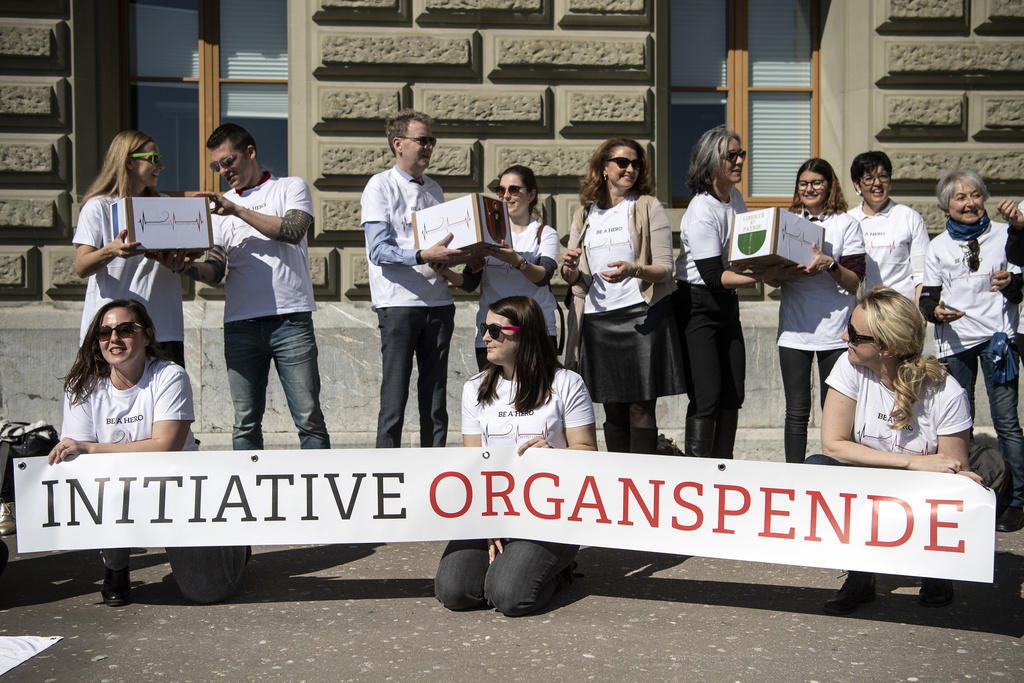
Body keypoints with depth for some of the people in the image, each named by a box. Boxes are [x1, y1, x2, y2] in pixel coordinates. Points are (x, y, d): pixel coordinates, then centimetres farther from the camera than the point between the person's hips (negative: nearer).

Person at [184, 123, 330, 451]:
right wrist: (190, 268, -12)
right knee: (245, 423, 4)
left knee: (308, 417, -4)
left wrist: (237, 209, -9)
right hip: (240, 323, 4)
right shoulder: (220, 206, 20)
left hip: (290, 318, -4)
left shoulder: (290, 187, 10)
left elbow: (293, 230, -9)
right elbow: (216, 269, 10)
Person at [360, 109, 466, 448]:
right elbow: (379, 251, -11)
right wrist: (423, 256, -25)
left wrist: (459, 255, 2)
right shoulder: (380, 186, 0)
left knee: (436, 399, 8)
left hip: (438, 302, 6)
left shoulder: (434, 189, 18)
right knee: (395, 397, -3)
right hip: (398, 302, -6)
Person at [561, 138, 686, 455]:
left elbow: (665, 269, -4)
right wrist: (569, 268, -9)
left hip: (641, 316, -3)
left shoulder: (648, 207, 3)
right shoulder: (584, 214, 14)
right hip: (597, 319, 3)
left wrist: (634, 270, -24)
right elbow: (573, 278, 15)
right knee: (612, 409, 9)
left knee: (641, 407, -4)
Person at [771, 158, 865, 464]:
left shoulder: (846, 223, 4)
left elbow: (854, 282, -2)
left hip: (835, 330, -2)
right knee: (796, 411, 3)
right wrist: (784, 274, -11)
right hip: (794, 328, 2)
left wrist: (829, 264, -21)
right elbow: (773, 275, 12)